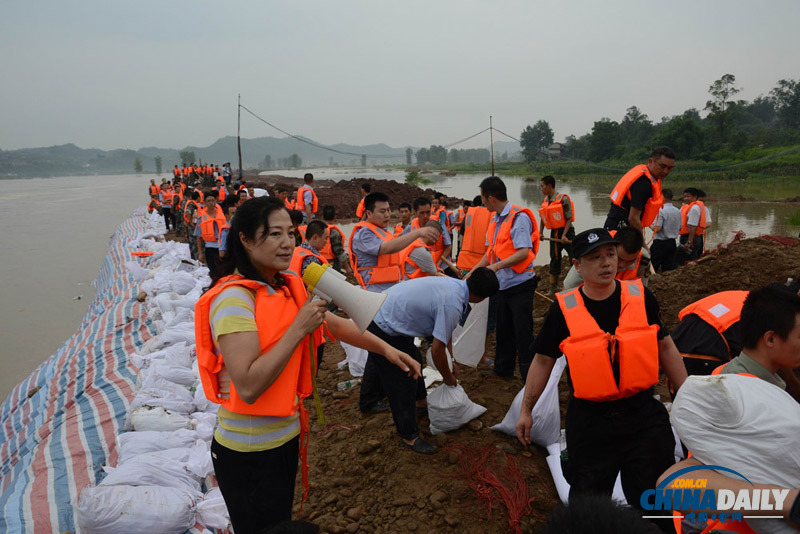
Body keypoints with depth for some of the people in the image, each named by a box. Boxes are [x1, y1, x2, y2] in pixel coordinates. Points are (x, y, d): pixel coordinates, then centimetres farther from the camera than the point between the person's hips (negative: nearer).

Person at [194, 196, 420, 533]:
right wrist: (299, 328, -28)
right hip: (249, 453, -8)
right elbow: (248, 387, -30)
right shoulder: (234, 298, -24)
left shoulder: (290, 287, 2)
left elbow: (334, 323, 12)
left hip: (287, 435, 8)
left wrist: (384, 348, 0)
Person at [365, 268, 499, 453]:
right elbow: (436, 350, -19)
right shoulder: (452, 305, -28)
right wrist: (448, 377, 0)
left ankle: (419, 401, 53)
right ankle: (409, 436, 18)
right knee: (402, 384, 1)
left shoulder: (453, 284, 0)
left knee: (414, 360, 30)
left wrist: (450, 361, 22)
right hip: (383, 331, -10)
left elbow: (445, 331, 16)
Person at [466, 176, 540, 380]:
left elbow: (523, 252, -23)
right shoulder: (495, 220, 11)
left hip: (520, 284, -8)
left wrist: (497, 266, -27)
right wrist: (473, 271, 14)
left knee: (523, 333, -2)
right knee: (503, 330, 18)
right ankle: (503, 369, 33)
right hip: (502, 285, 8)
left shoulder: (519, 217, -15)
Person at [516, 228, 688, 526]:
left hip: (643, 415, 1)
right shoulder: (564, 310, -9)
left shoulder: (641, 297, -5)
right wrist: (525, 410, 6)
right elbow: (543, 361, 1)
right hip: (590, 422, -1)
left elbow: (665, 347, 7)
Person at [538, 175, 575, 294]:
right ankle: (552, 287, 23)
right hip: (554, 233, 6)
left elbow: (569, 218, -14)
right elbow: (542, 218, 17)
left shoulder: (563, 199, -14)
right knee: (555, 258, 13)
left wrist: (564, 235, -20)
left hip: (566, 231, -6)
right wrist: (540, 233, 8)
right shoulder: (544, 200, 6)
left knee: (574, 258, -7)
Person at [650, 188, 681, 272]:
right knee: (670, 267, 7)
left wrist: (652, 226, -1)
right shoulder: (678, 211, 7)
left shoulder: (661, 210, -15)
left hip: (660, 243, -7)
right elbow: (679, 228, 14)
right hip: (672, 243, 7)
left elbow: (657, 229, -20)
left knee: (652, 267, 1)